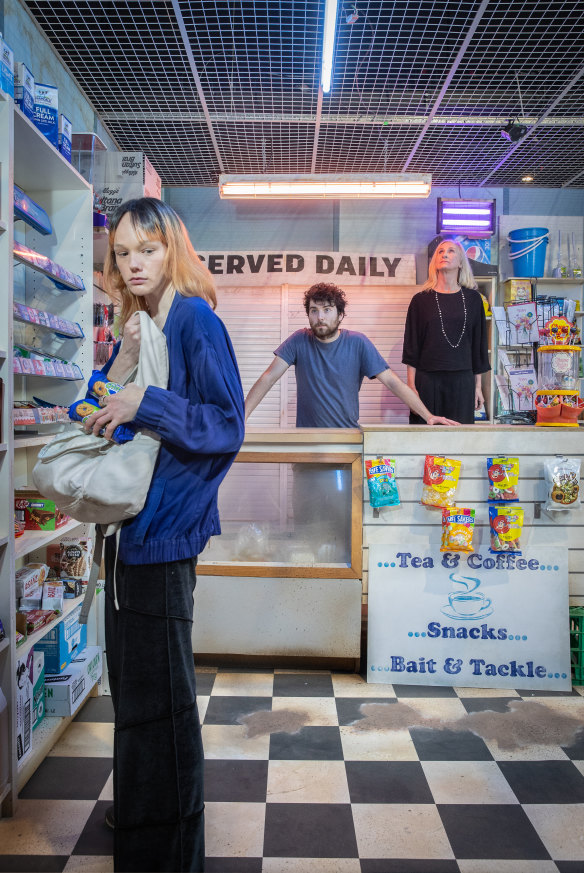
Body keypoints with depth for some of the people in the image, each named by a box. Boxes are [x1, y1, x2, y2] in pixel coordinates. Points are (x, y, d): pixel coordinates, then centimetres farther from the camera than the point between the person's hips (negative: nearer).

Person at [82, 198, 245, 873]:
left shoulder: (194, 321, -9)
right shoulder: (133, 327, 15)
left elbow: (227, 426, -14)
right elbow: (106, 419, 14)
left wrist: (145, 403, -19)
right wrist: (122, 366, -2)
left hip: (165, 526, -8)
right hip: (127, 522, 8)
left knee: (157, 691, 1)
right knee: (130, 679, 19)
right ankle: (135, 815, 39)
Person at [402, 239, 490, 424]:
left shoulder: (472, 299, 10)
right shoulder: (421, 300, 5)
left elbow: (478, 343, 11)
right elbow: (411, 346, 3)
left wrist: (478, 386, 9)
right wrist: (412, 387, -4)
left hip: (462, 381, 2)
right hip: (428, 379, -1)